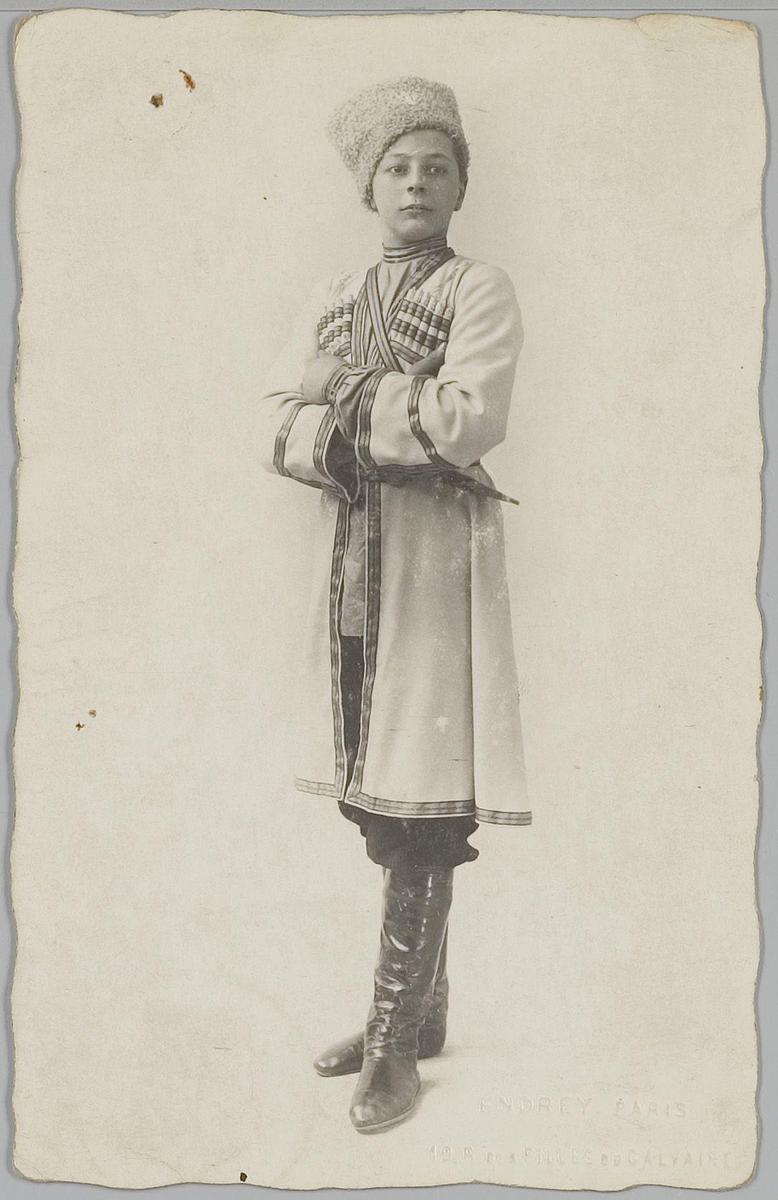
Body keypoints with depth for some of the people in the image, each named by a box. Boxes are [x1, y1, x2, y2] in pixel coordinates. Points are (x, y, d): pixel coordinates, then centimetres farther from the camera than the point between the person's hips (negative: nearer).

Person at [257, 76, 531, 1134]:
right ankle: (418, 1005, 24)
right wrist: (380, 433, -11)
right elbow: (275, 430, 6)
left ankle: (396, 1043, 6)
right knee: (378, 805, 9)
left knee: (420, 816, -5)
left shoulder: (482, 292, 2)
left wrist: (348, 401, -5)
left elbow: (470, 420, -15)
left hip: (437, 561, -5)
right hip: (350, 563, 5)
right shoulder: (338, 300, 17)